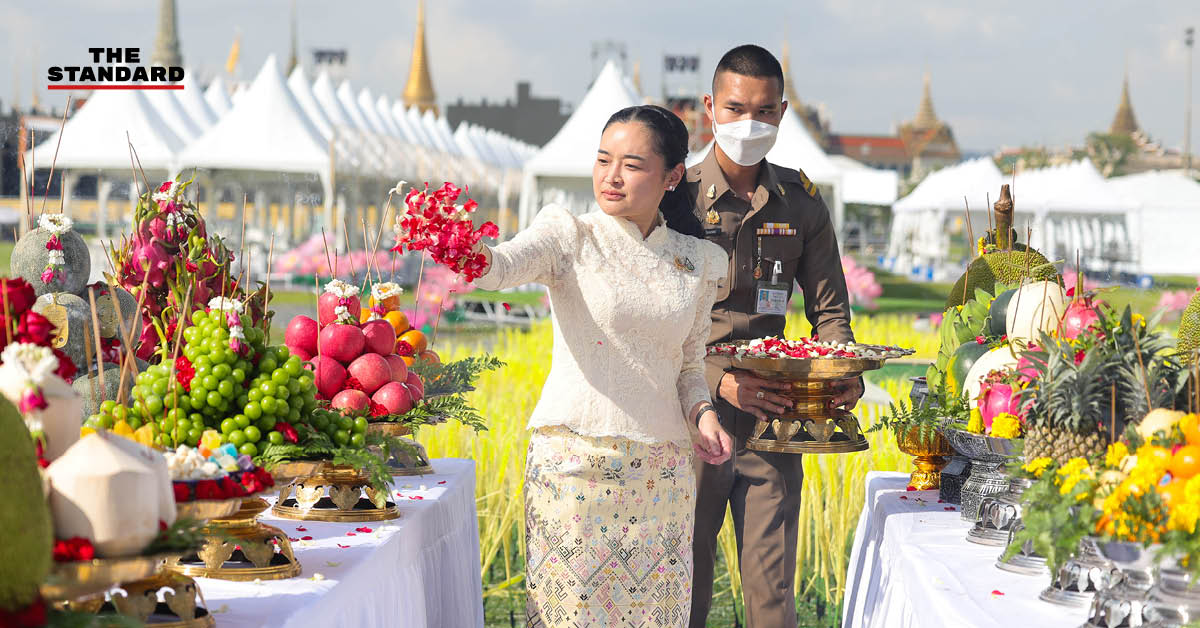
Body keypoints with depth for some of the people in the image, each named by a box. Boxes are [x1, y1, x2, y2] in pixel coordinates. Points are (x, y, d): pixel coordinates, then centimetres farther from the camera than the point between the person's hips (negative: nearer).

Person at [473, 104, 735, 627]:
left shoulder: (697, 262, 10)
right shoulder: (570, 236, -1)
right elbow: (504, 266, -21)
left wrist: (702, 412, -3)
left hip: (661, 476, 3)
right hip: (573, 463, -3)